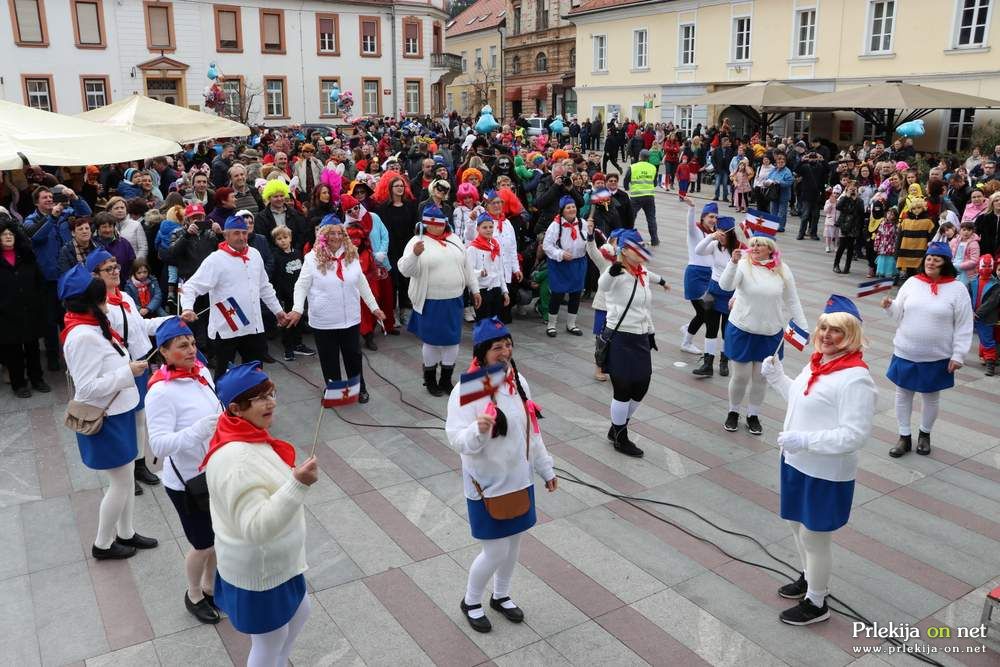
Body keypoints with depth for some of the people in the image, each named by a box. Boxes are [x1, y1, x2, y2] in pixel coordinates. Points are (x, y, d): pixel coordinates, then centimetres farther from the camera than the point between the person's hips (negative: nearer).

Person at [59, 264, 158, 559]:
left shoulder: (93, 327, 5)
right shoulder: (82, 336, -25)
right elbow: (87, 387, -27)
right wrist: (128, 372, -23)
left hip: (117, 413, 9)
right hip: (104, 419, -9)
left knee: (126, 477, 18)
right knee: (121, 482, 3)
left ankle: (125, 533, 33)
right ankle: (102, 544, 21)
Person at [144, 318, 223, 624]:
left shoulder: (202, 372, -3)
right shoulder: (161, 392, -25)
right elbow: (159, 444, -31)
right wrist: (199, 430, -41)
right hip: (187, 482, -6)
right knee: (204, 545, 10)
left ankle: (210, 586, 46)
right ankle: (194, 596, 38)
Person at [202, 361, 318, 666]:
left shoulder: (245, 438, -3)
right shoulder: (238, 460, -34)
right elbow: (257, 527, -39)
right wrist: (298, 485, -45)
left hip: (272, 559, 10)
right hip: (258, 569, -10)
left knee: (300, 611, 29)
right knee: (270, 639, 14)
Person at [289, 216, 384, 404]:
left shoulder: (351, 255, 2)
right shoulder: (313, 258, -8)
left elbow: (362, 284, 10)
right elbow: (301, 286, -5)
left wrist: (374, 306, 12)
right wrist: (298, 309, -19)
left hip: (350, 319, 3)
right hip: (323, 321, -3)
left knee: (354, 356, 14)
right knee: (329, 359, 10)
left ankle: (359, 389, 32)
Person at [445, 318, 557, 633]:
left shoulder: (518, 382, -1)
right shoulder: (466, 391, -21)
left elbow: (532, 432, 9)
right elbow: (458, 441, -24)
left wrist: (546, 469, 15)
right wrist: (478, 430, -45)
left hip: (519, 481, 6)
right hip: (487, 486, -6)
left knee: (513, 543, 19)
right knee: (495, 552, 3)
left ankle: (501, 596, 45)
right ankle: (471, 601, 32)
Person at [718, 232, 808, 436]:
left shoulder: (782, 270, -2)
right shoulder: (743, 265, -12)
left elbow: (792, 301, 4)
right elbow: (725, 285, -29)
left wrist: (804, 328, 2)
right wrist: (734, 262, -44)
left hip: (771, 333, 3)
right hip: (742, 331, -2)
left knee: (761, 377, 12)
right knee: (740, 375, 7)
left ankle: (753, 415, 30)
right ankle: (733, 412, 30)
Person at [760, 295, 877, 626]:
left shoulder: (855, 379, -24)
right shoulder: (817, 362, 3)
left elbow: (855, 436, -27)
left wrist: (805, 440, -32)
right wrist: (775, 376, 10)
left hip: (825, 475, -9)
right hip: (796, 463, 9)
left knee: (815, 537, 7)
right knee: (798, 525, 25)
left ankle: (816, 604, 28)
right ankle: (809, 578, 49)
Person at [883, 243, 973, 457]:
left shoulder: (957, 289, -9)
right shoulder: (912, 282, -1)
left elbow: (963, 327, -6)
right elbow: (899, 314, 6)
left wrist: (958, 356, -8)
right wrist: (889, 306, -15)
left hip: (937, 357, -2)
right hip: (905, 353, 2)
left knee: (931, 397, 14)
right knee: (903, 394, 11)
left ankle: (924, 435, 36)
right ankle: (904, 437, 26)